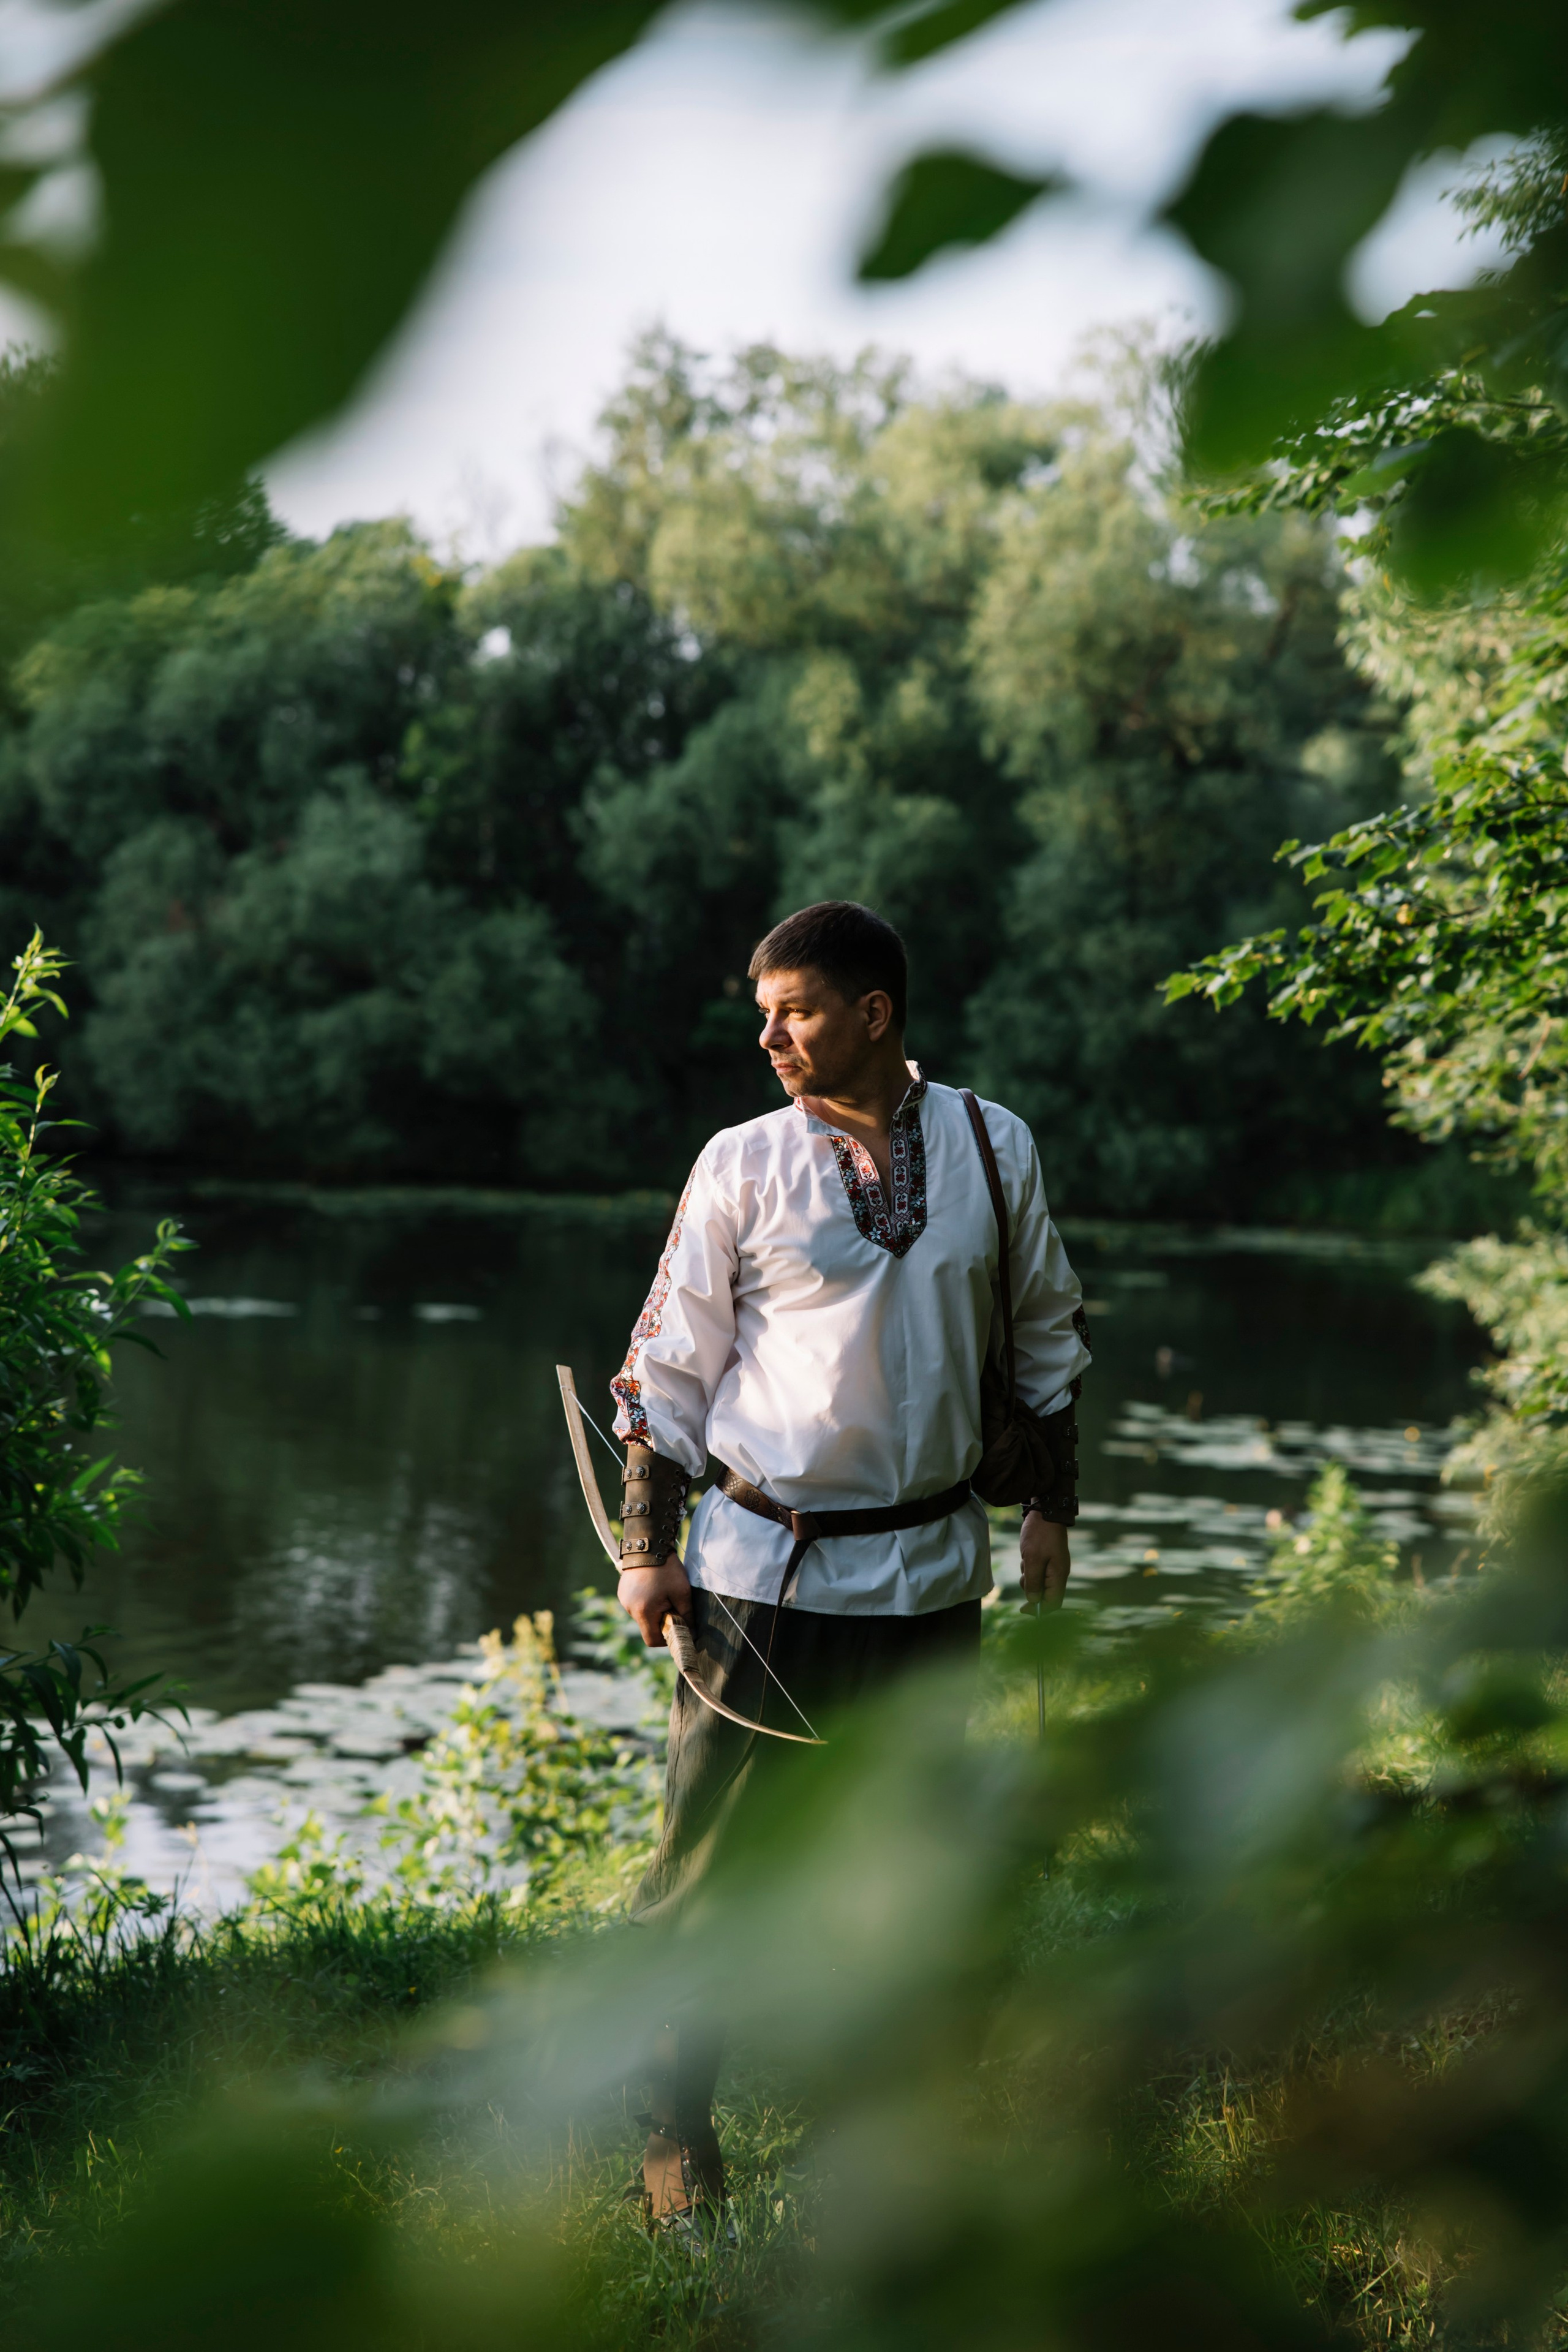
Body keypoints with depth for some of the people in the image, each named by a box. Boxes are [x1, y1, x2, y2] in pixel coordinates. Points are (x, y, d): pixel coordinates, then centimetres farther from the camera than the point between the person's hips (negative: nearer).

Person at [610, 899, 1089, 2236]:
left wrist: (1052, 1505, 12)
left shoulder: (994, 1148, 3)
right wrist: (649, 1546, -3)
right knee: (708, 1858, -3)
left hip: (931, 1571, 3)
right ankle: (675, 2142, 9)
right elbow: (668, 1362, 1)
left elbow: (1047, 1335, 15)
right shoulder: (743, 1166, -4)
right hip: (767, 1572, -2)